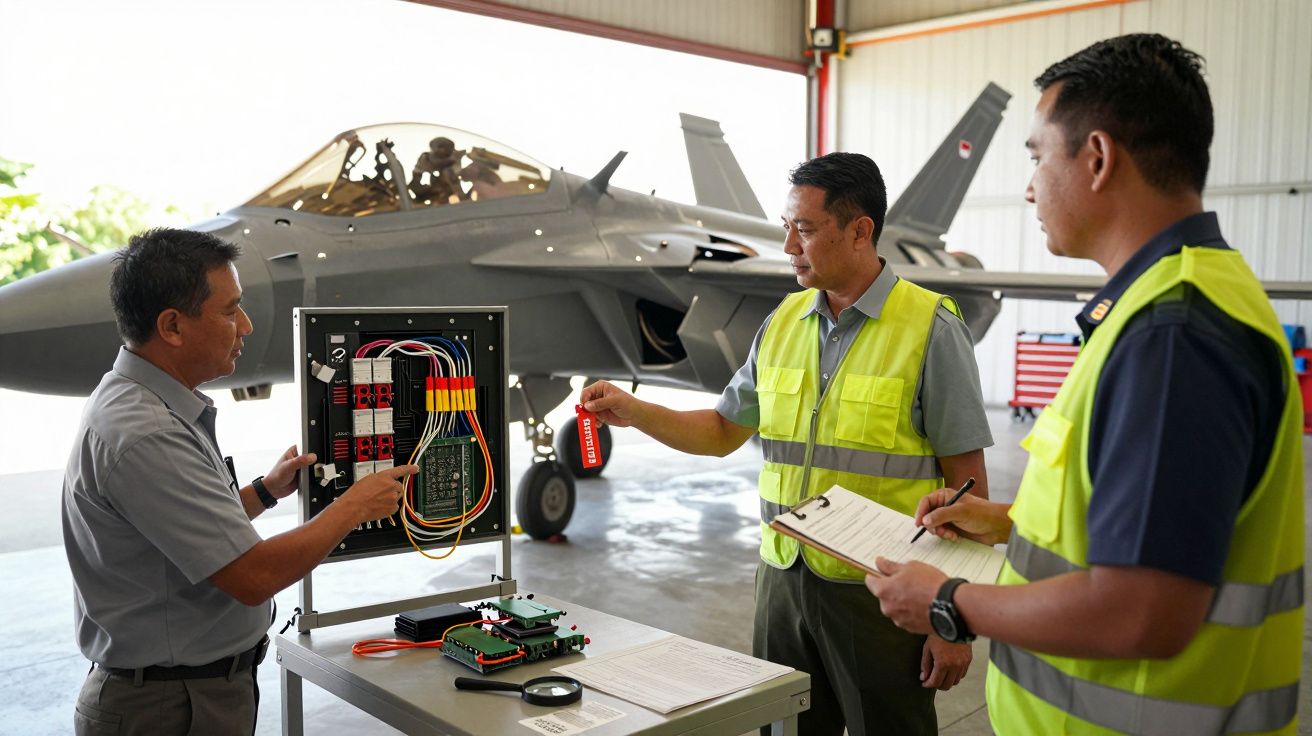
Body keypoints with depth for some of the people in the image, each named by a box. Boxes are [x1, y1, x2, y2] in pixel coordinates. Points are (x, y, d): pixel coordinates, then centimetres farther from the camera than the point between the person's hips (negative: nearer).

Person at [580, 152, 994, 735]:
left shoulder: (931, 329, -10)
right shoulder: (785, 322, 6)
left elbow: (966, 482, -9)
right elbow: (724, 431, 14)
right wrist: (634, 412, 0)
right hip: (783, 578, 5)